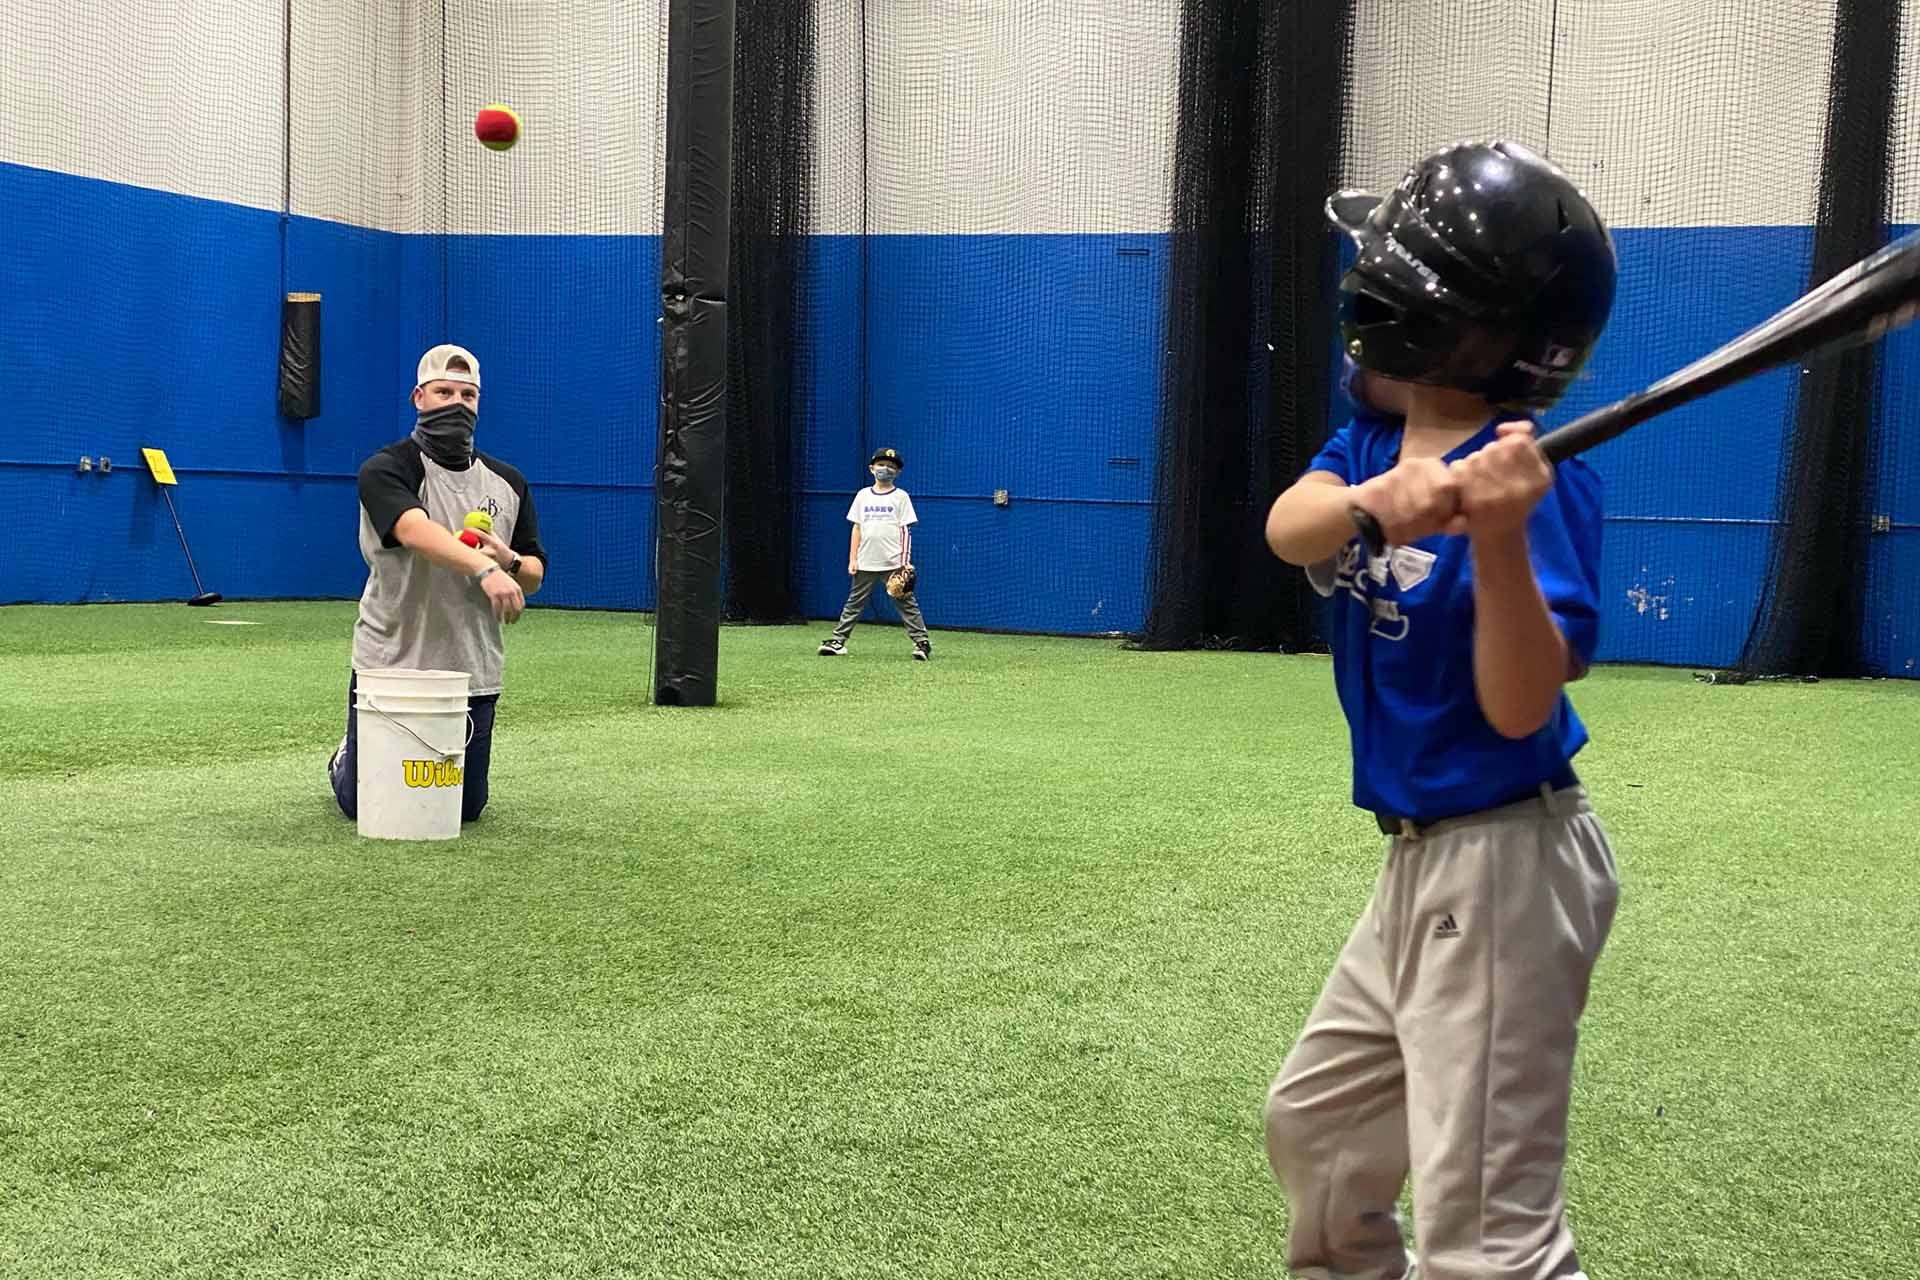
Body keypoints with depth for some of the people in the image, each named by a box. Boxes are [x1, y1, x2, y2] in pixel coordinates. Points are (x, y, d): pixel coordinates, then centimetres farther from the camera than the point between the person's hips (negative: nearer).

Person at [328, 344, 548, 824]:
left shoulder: (508, 483, 9)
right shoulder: (386, 470, -8)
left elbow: (534, 577, 11)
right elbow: (415, 531, -29)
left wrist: (511, 563, -13)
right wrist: (484, 569, -45)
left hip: (473, 674, 4)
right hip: (389, 665, -4)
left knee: (466, 807, 9)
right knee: (367, 805, 5)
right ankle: (345, 761, 40)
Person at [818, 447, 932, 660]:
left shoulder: (900, 497, 2)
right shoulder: (863, 495, 10)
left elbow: (905, 531, -1)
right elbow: (857, 528, 11)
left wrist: (905, 561, -9)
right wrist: (852, 559, 5)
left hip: (894, 563, -3)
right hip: (866, 563, 3)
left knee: (906, 603, -3)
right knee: (853, 603, 7)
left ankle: (921, 642, -1)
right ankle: (837, 640, 11)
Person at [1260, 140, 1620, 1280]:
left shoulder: (1538, 476, -20)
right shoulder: (1377, 435, 3)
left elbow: (1521, 708, -26)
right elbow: (1289, 528, -18)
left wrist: (1499, 539, -40)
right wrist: (1383, 501, -39)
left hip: (1501, 869, -9)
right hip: (1423, 858, 9)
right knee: (1314, 1128, 26)